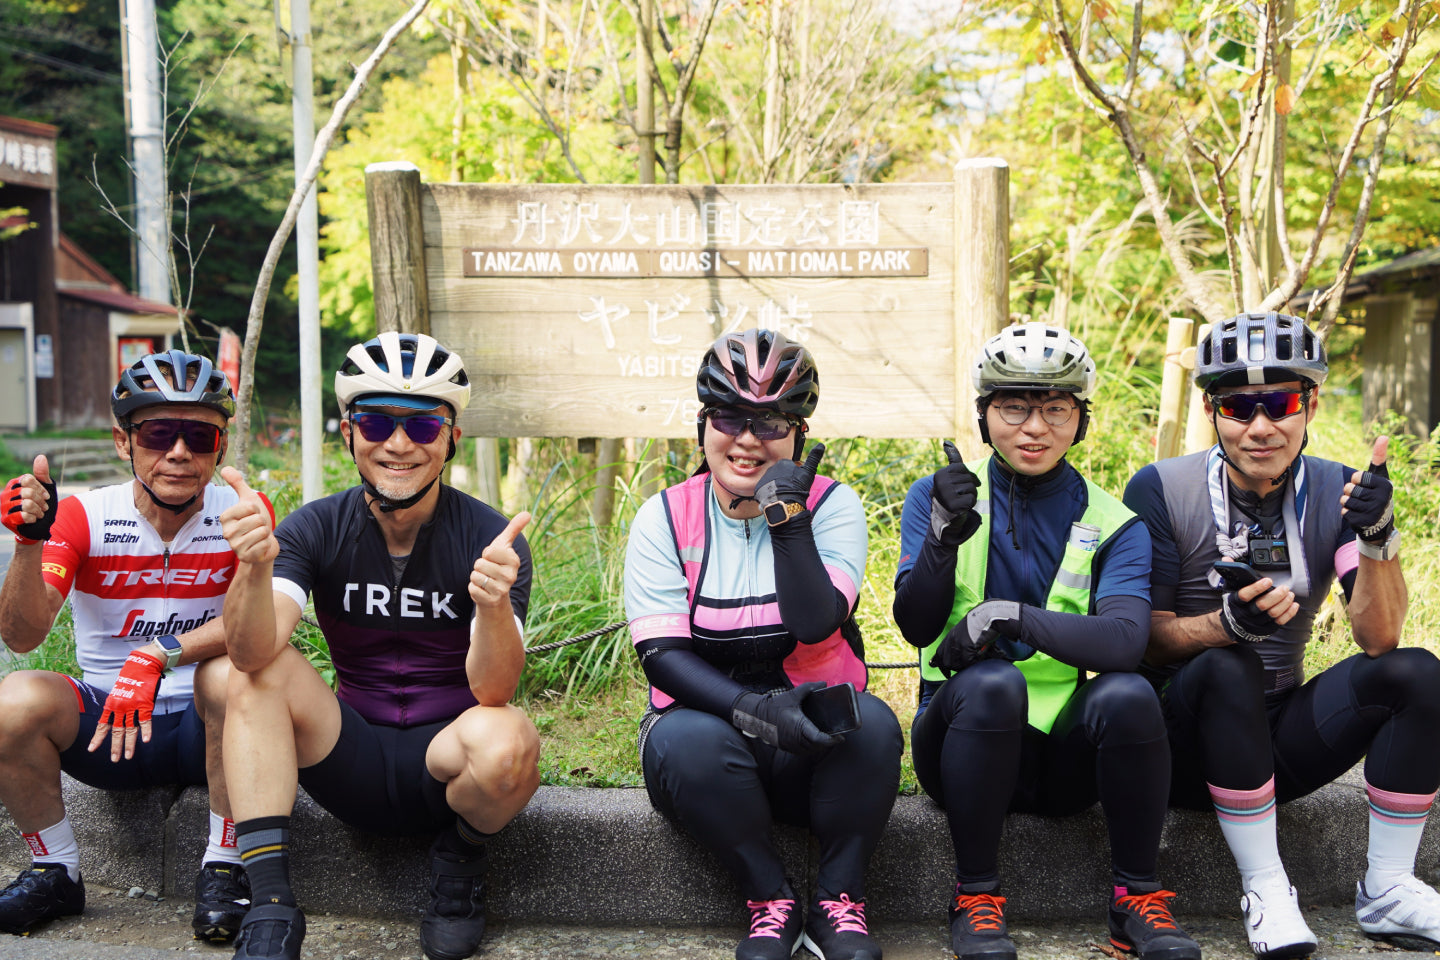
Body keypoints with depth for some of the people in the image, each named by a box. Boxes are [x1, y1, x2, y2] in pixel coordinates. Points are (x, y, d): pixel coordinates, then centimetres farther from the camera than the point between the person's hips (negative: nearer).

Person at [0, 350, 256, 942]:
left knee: (231, 672, -33)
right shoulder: (83, 516, -4)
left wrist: (160, 654, -37)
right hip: (101, 724, 2)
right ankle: (55, 872, -1)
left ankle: (224, 867, -16)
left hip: (204, 728, -1)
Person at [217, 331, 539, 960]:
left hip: (445, 761, -2)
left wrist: (494, 604, -42)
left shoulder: (490, 539, -11)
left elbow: (492, 690, -22)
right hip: (353, 759, 2)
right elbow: (254, 653, -20)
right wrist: (256, 566, -40)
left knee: (504, 742, -35)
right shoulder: (318, 528, -4)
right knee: (260, 672, -21)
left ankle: (460, 857, 1)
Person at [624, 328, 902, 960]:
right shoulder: (665, 518, -1)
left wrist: (787, 516, -23)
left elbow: (816, 624, -18)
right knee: (686, 741, -34)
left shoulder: (831, 505, -2)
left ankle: (839, 901, -12)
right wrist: (754, 712, -26)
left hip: (812, 742, 0)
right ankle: (771, 903, -13)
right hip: (709, 719, 0)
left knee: (871, 721, -31)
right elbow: (662, 655, -10)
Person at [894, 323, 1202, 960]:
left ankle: (1138, 896, -9)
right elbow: (916, 628, -10)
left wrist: (1012, 616, -29)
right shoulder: (936, 497, 3)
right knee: (990, 683, -32)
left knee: (1127, 693, -28)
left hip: (1063, 753, 1)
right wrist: (944, 535, -27)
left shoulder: (1111, 525, 1)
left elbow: (1125, 639, -17)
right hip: (963, 736, -1)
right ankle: (975, 895, -17)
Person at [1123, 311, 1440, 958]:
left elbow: (1378, 637, -10)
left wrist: (1378, 537, -28)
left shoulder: (1335, 493, -1)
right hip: (1186, 741, -3)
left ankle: (1386, 890, -9)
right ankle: (1265, 888, -22)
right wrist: (1229, 623, -32)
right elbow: (1142, 637, -12)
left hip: (1280, 736, 4)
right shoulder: (1160, 491, -11)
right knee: (1227, 670, -34)